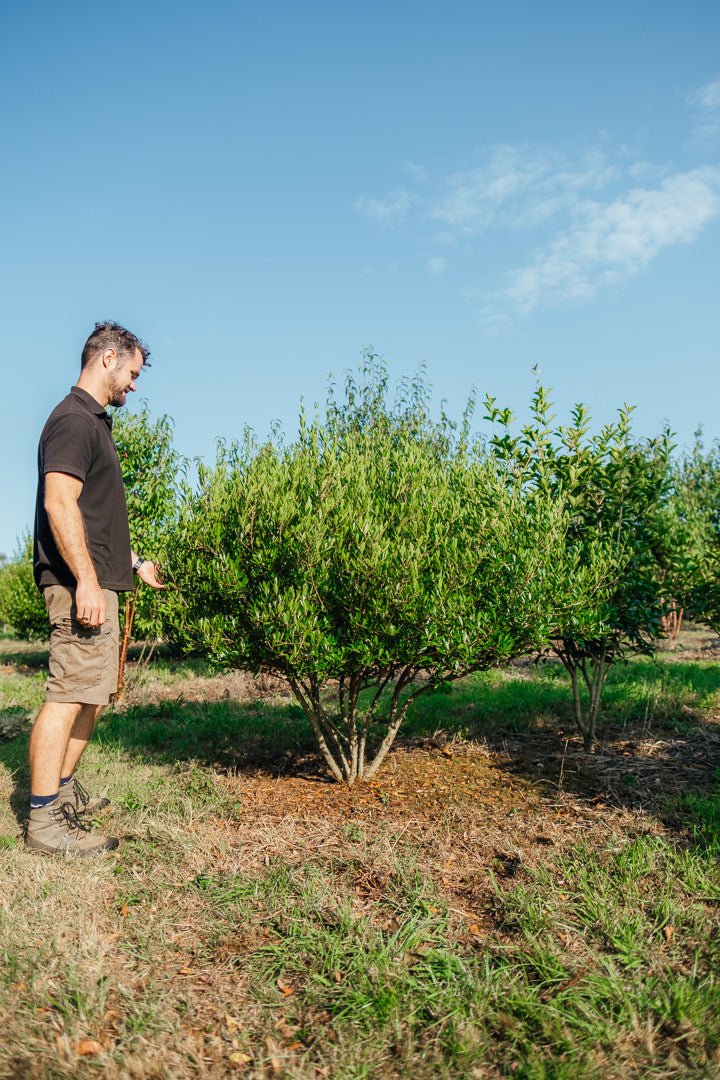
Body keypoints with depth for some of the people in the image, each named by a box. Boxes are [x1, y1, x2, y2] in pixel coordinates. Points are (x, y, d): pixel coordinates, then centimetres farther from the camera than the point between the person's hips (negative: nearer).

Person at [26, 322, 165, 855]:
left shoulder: (94, 422, 22)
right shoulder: (74, 420, -10)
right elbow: (60, 503, -21)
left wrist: (136, 564, 29)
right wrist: (87, 580, -25)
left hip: (98, 581, 11)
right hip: (80, 582, -11)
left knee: (93, 692, 16)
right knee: (70, 694, -9)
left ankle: (64, 790, 28)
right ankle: (44, 821, -2)